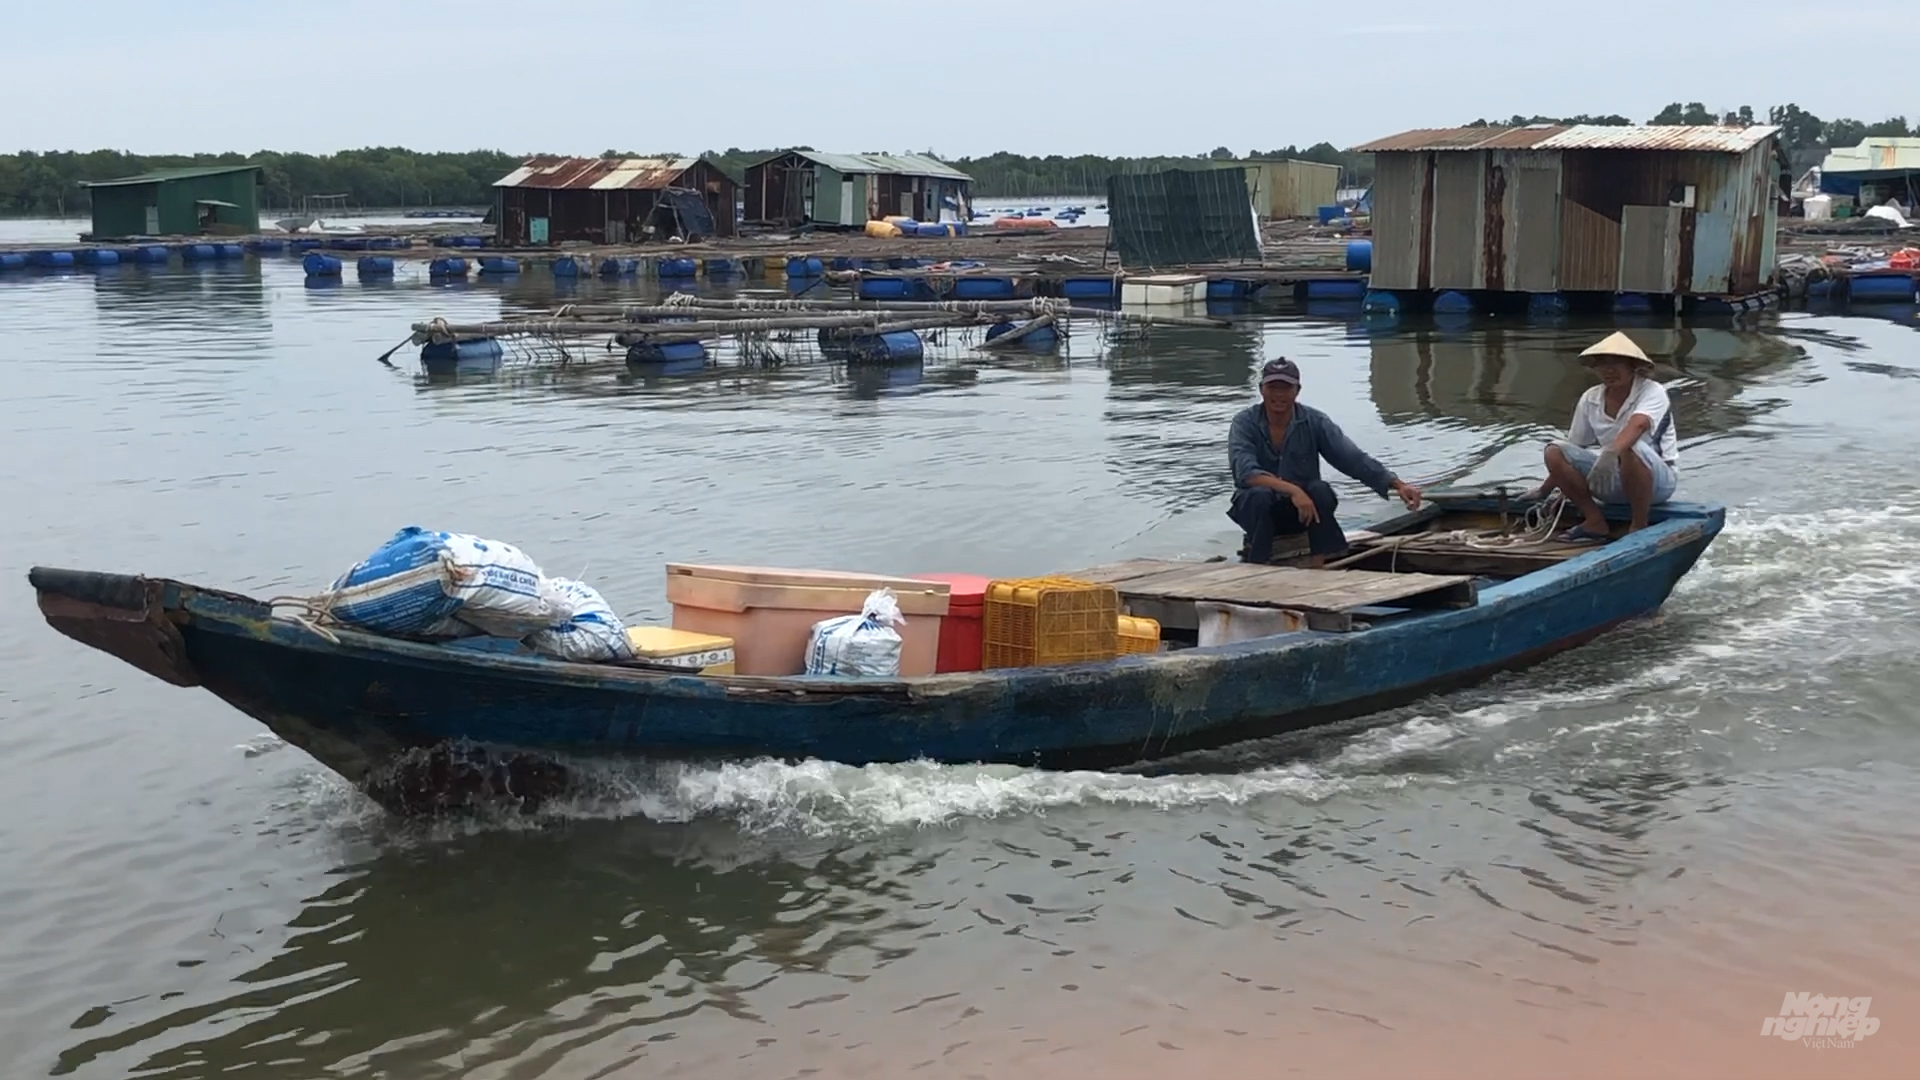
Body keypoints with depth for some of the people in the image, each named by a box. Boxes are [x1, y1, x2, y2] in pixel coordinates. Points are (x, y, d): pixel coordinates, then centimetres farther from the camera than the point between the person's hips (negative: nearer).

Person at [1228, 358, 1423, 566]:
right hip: (1256, 508, -2)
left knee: (1320, 490, -30)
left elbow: (1352, 458, -15)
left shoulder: (1314, 421, -6)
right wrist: (1292, 490, -41)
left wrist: (1397, 484, -29)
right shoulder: (1245, 422, -12)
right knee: (1260, 495, -35)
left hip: (1302, 510, 2)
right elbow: (1246, 472, -28)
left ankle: (1319, 565, -24)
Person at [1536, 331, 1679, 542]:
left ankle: (1639, 525, -20)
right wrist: (1543, 492, 6)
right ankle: (1595, 522, -8)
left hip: (1658, 479, -5)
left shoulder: (1652, 391, -14)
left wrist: (1610, 453, -55)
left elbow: (1638, 424, -37)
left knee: (1629, 448, -39)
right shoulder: (1589, 400, 1)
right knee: (1555, 451, -14)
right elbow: (1571, 454, 9)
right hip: (1613, 480, 5)